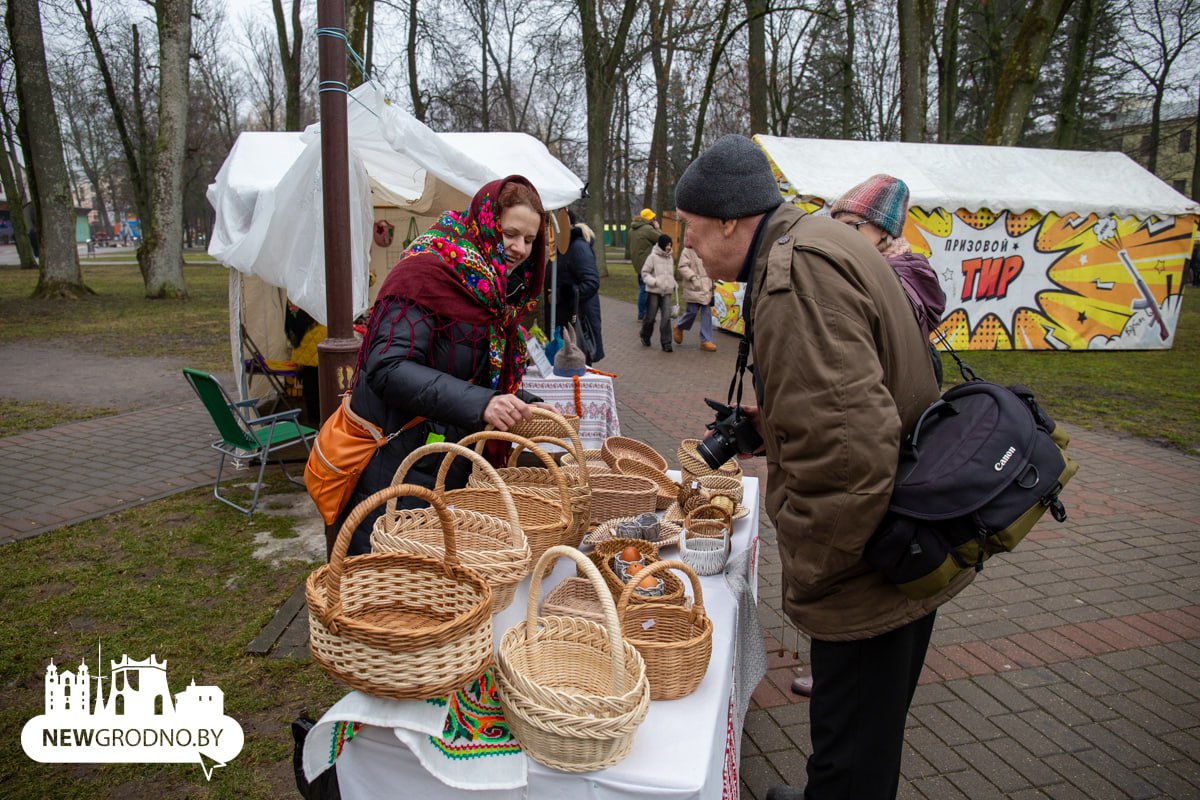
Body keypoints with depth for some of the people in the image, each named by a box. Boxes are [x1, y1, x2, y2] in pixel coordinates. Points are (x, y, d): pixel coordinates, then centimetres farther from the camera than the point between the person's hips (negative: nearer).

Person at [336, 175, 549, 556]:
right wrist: (479, 403, -34)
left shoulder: (497, 291, 11)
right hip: (394, 469, -8)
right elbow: (388, 368, -27)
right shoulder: (426, 272, -16)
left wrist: (530, 407, 1)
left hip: (451, 472, 8)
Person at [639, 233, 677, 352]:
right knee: (650, 317, 6)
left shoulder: (670, 258, 11)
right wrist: (654, 282, -18)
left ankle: (666, 343, -4)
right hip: (653, 292, -4)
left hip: (666, 292, 4)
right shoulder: (653, 257, -8)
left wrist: (673, 284, 11)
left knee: (666, 317, -6)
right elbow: (645, 273, -7)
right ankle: (645, 337, 30)